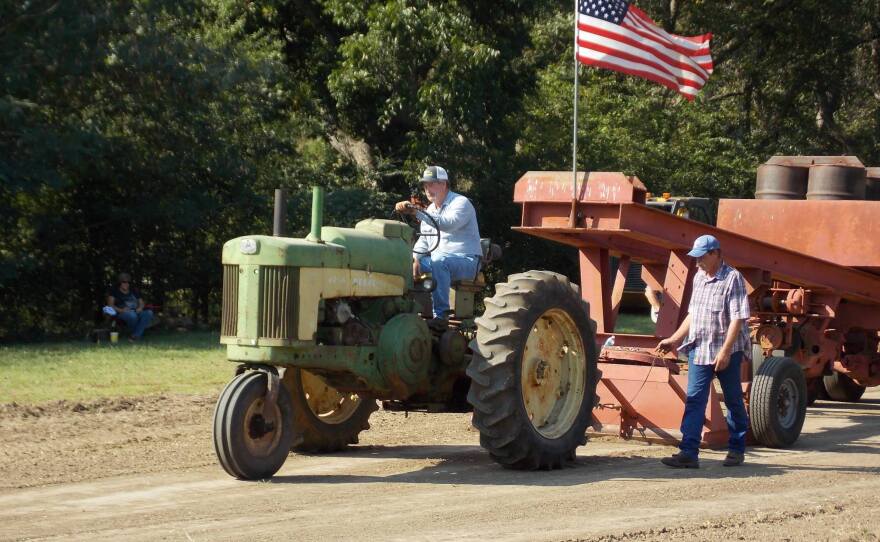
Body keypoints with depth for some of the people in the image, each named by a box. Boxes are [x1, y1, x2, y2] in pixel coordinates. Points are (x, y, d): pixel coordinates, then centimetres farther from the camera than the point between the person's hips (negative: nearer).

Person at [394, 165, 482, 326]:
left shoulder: (461, 203, -10)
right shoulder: (430, 210, 16)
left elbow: (448, 224, -32)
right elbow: (424, 240, 20)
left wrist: (417, 212, -40)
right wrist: (415, 258, -2)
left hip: (466, 260, -8)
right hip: (439, 260, 8)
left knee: (439, 262, -38)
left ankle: (441, 314, -39)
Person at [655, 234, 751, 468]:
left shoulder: (732, 278, -10)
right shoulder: (699, 278, 12)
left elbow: (737, 319, -16)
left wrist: (725, 352, -22)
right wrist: (674, 340, 16)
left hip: (727, 351, -6)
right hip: (699, 350, 6)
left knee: (733, 400, 8)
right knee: (694, 400, -4)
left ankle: (737, 449, 20)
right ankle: (688, 453, -9)